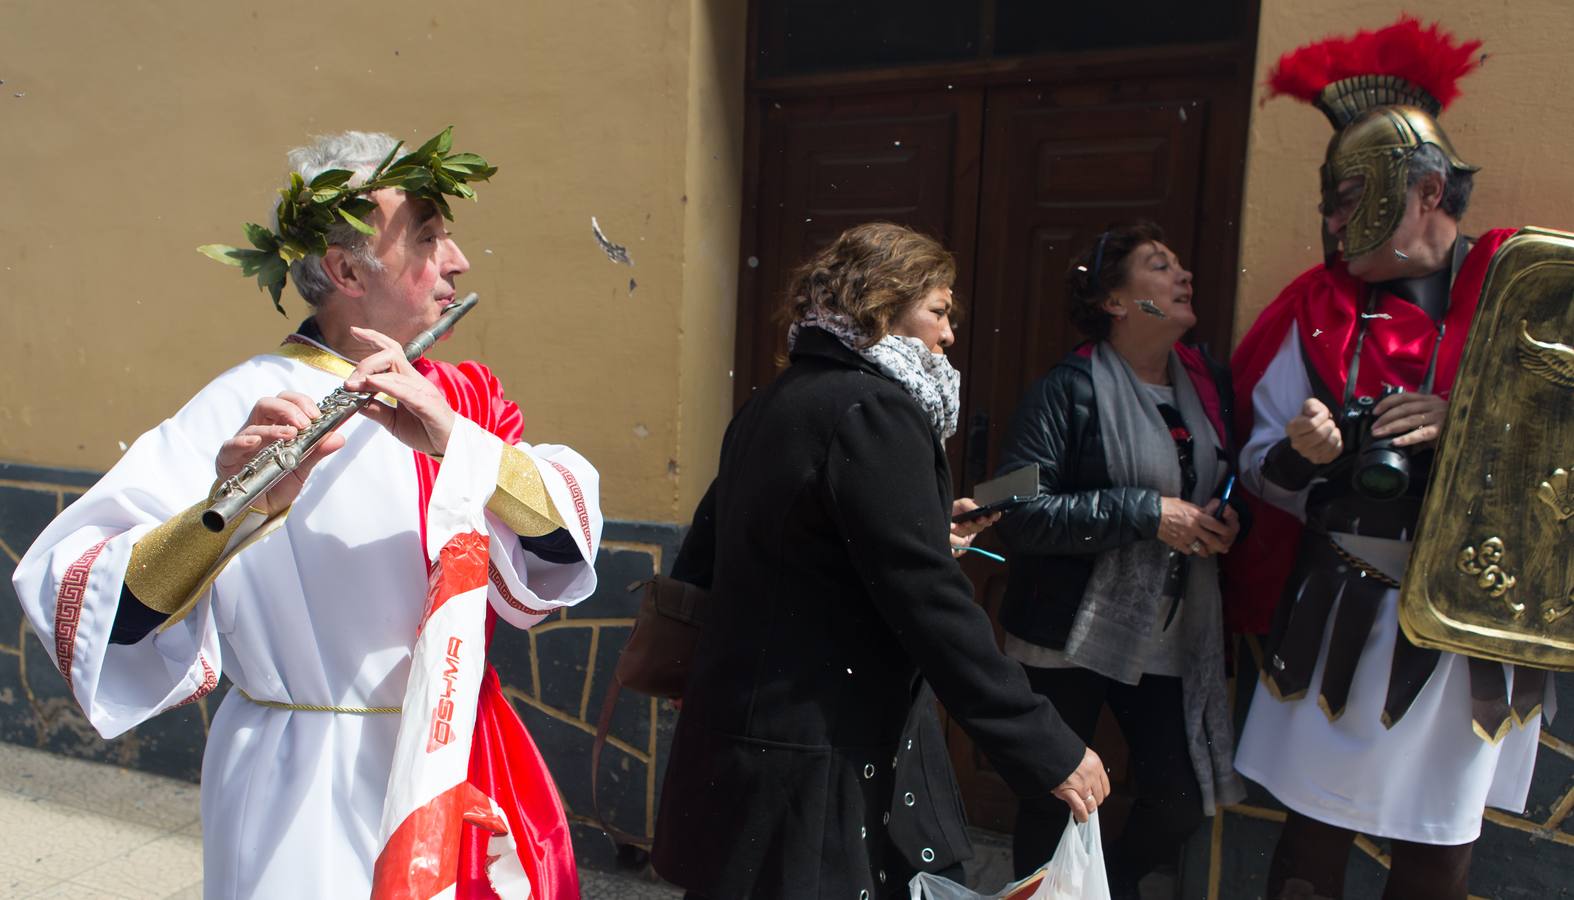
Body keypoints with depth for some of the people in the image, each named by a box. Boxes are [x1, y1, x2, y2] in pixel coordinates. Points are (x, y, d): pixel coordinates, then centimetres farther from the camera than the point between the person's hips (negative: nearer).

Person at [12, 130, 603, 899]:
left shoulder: (463, 399, 0)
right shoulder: (243, 409, -14)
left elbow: (565, 542, -14)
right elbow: (73, 602, -22)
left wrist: (454, 440, -30)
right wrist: (230, 511, -39)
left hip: (467, 777, 5)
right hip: (317, 805, -4)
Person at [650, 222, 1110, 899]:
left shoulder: (770, 404, 11)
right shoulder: (872, 410, -16)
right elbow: (930, 605, -22)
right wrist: (1048, 749, -17)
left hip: (741, 729, 9)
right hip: (815, 759, -9)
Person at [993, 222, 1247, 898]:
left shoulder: (1209, 384, 7)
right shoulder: (1068, 389, -12)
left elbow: (1229, 487, 20)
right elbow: (1020, 514, -20)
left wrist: (1227, 520, -3)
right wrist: (1145, 512, -22)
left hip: (1170, 635, 5)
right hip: (1071, 635, -5)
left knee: (1180, 801, 6)